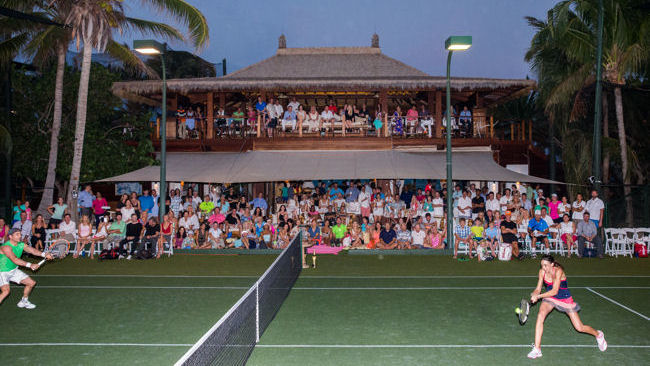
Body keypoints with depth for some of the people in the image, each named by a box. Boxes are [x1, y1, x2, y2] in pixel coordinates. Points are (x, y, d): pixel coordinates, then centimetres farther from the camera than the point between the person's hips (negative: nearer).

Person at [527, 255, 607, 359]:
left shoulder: (558, 271, -28)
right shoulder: (542, 272, -12)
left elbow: (554, 291, -31)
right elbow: (538, 289, -7)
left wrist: (538, 296, -35)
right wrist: (534, 295, -29)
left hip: (565, 299, -3)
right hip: (550, 298, 4)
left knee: (579, 328, 2)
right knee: (540, 314, -26)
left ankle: (598, 335, 39)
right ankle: (537, 349, -21)